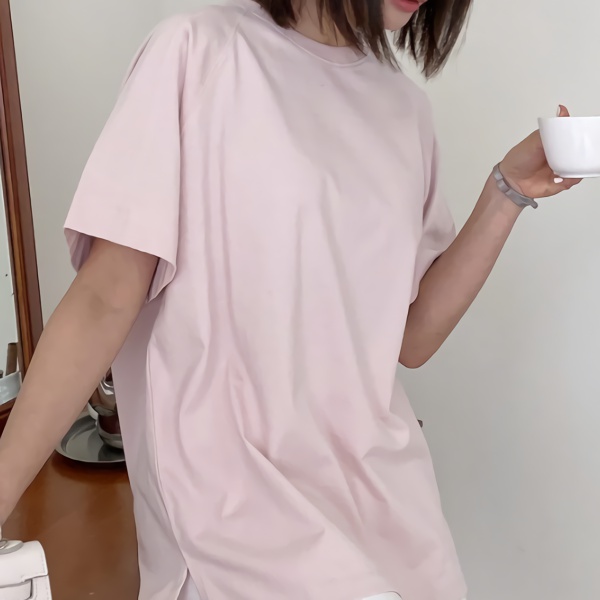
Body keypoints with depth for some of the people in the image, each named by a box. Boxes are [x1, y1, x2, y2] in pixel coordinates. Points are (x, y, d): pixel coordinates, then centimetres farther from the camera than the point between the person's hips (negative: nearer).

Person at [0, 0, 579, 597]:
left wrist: (509, 189, -2)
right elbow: (105, 301, -11)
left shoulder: (405, 108, 8)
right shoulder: (199, 51, -9)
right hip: (239, 500, -5)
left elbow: (412, 337, 5)